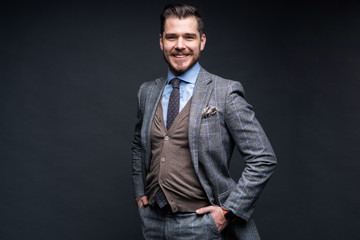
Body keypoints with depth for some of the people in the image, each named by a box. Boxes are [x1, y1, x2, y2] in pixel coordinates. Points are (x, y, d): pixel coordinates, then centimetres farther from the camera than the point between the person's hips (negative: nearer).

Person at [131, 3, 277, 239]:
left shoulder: (225, 93, -11)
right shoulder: (147, 92, 5)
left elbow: (263, 159, -11)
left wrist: (229, 211, -13)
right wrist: (140, 193, 11)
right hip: (152, 220, 5)